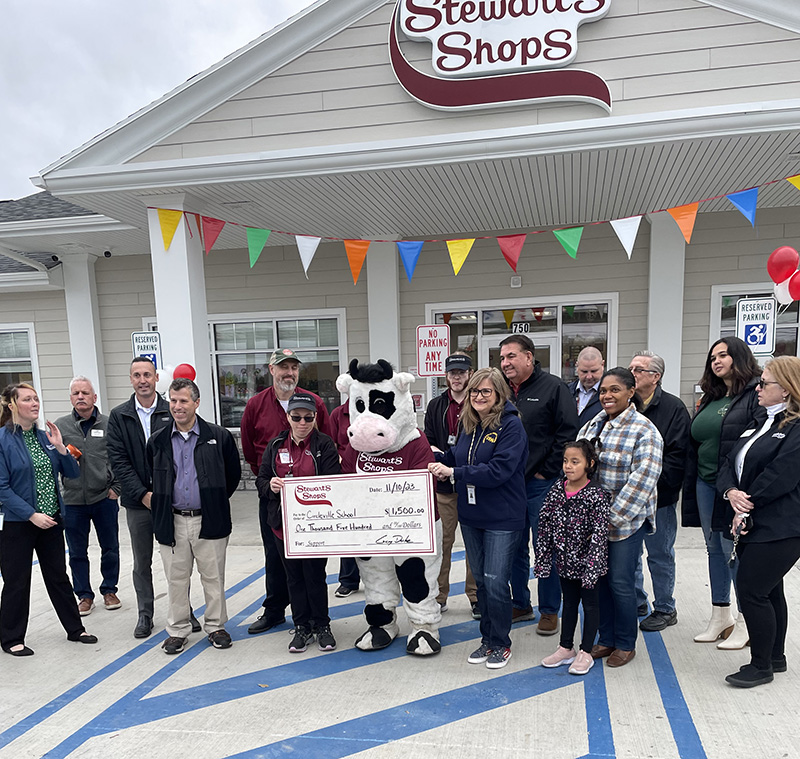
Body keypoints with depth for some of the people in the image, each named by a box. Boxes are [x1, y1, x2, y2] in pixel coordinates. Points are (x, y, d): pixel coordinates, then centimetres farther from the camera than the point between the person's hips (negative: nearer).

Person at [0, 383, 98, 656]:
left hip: (51, 520, 5)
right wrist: (32, 515, -20)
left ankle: (75, 628, 27)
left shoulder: (44, 436, 5)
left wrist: (60, 447, -11)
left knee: (58, 576, 16)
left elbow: (73, 473, 5)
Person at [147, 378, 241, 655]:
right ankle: (177, 630, 27)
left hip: (209, 520, -2)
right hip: (173, 522, 2)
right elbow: (152, 478, 17)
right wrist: (161, 507, 12)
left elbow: (234, 474, 6)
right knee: (176, 579, 12)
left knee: (213, 577, 9)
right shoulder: (157, 441, 3)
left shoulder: (219, 437, -5)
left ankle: (215, 626, 26)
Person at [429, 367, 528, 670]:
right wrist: (437, 458, -3)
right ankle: (487, 639, 31)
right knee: (480, 579, 16)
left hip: (503, 519, -7)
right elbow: (456, 457, 15)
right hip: (471, 516, 7)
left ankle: (500, 644, 19)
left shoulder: (511, 425, -15)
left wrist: (454, 472, -24)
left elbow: (499, 470, -23)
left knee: (495, 581, -2)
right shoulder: (469, 424, 8)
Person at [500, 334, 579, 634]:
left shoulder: (553, 387, -6)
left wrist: (547, 471, -11)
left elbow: (568, 433, -11)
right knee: (514, 547, 14)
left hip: (541, 484, -5)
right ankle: (520, 604, 30)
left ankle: (550, 611, 20)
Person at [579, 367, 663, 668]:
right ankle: (606, 639, 29)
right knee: (598, 578, 12)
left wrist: (614, 516, -20)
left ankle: (626, 644, 22)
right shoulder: (592, 425, 9)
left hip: (627, 521, -6)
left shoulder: (644, 431, -12)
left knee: (620, 582, 1)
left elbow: (643, 479, -18)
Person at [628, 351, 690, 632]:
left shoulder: (673, 407, -9)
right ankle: (636, 602, 33)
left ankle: (665, 609, 26)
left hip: (658, 496, -5)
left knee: (660, 554, 8)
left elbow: (677, 455, -14)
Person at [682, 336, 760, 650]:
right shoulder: (710, 399, 16)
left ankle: (746, 622, 17)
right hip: (706, 485, 8)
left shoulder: (757, 394, -9)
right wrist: (691, 484, 14)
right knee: (714, 549, 14)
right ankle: (720, 617, 27)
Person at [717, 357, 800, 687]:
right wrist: (731, 492, -10)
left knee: (751, 591, -4)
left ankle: (761, 666, 13)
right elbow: (729, 462, 9)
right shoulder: (760, 422, 14)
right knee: (769, 591, 18)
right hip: (754, 525, 9)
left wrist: (746, 509, -12)